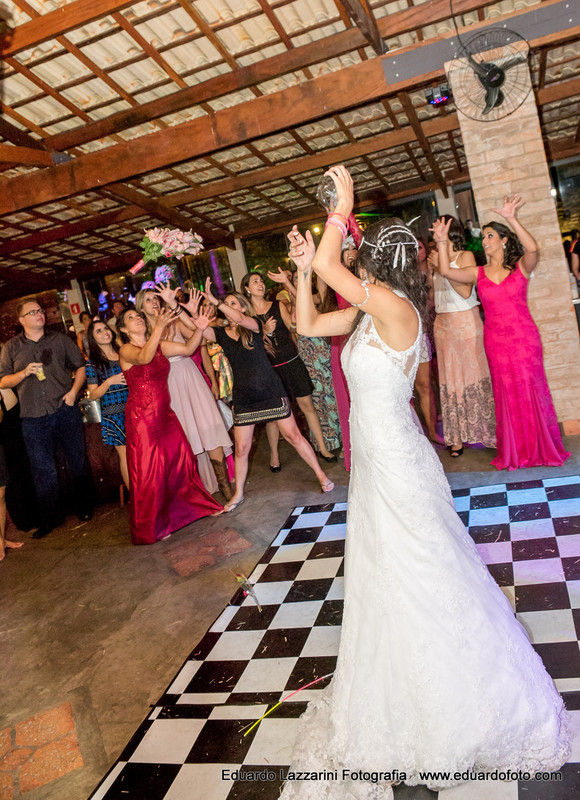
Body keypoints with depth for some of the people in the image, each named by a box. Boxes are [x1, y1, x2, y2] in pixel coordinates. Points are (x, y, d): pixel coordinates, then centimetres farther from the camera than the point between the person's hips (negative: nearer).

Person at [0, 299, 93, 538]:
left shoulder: (60, 339, 6)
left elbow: (80, 366, 8)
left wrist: (73, 391, -6)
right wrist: (24, 373, -12)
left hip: (65, 410, 0)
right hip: (34, 419, 0)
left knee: (77, 461, 8)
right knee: (43, 470, 6)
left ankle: (83, 507, 26)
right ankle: (50, 517, 20)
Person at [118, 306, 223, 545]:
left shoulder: (159, 345, 10)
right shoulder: (126, 350, -8)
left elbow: (188, 348, 3)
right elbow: (143, 358, -30)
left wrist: (199, 329, -14)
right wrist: (159, 327, -40)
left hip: (165, 414, 5)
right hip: (141, 417, -5)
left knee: (180, 460, 12)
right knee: (149, 471, 2)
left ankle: (198, 505, 31)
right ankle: (151, 529, 16)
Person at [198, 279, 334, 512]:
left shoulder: (254, 325, -3)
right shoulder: (221, 333, 5)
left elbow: (241, 319, -25)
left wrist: (214, 301, -31)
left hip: (270, 391, -3)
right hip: (243, 397, 3)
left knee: (293, 435, 2)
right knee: (241, 448, 6)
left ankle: (321, 475, 15)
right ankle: (238, 494, 22)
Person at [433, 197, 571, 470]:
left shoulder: (521, 267, 0)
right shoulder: (479, 273, 6)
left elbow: (532, 249, -21)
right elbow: (446, 271, -5)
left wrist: (511, 219, -28)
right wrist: (442, 242, -16)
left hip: (524, 338, -2)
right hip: (495, 341, 2)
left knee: (531, 390, 3)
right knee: (506, 395, 8)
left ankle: (543, 448, 19)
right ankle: (515, 453, 20)